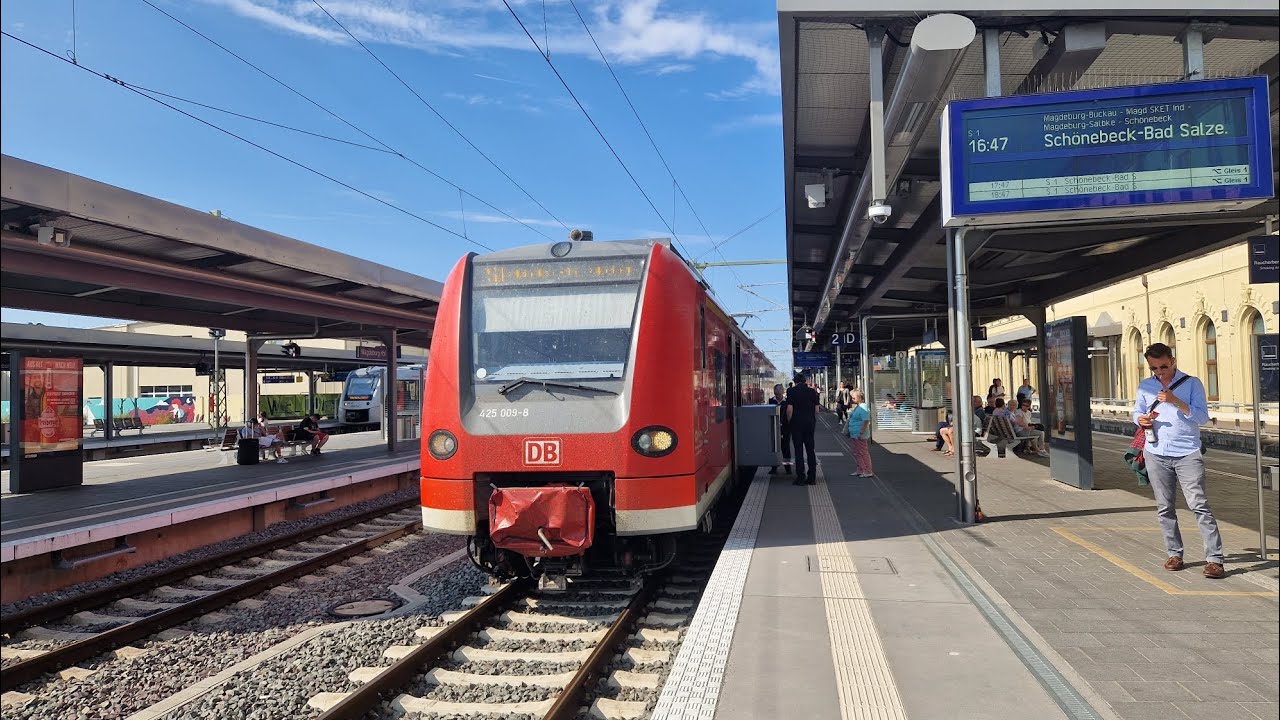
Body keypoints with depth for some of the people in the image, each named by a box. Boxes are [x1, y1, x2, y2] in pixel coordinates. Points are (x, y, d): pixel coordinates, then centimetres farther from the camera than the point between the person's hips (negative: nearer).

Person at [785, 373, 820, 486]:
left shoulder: (791, 391, -7)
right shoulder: (812, 391, 2)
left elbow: (789, 409, -11)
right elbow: (816, 410, 3)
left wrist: (789, 422, 3)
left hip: (796, 424, -3)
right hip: (810, 423, 3)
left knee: (799, 451, 1)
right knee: (810, 450, 10)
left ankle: (800, 478, 0)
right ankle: (812, 478, 10)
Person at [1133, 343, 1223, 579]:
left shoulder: (1192, 383, -1)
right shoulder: (1145, 386, 9)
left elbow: (1202, 417, -7)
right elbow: (1137, 412, 18)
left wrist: (1176, 401, -19)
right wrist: (1141, 420, -5)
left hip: (1187, 454, -3)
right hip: (1156, 455, 4)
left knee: (1199, 505, -8)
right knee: (1164, 508, 8)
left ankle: (1214, 559, -6)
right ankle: (1174, 554, 19)